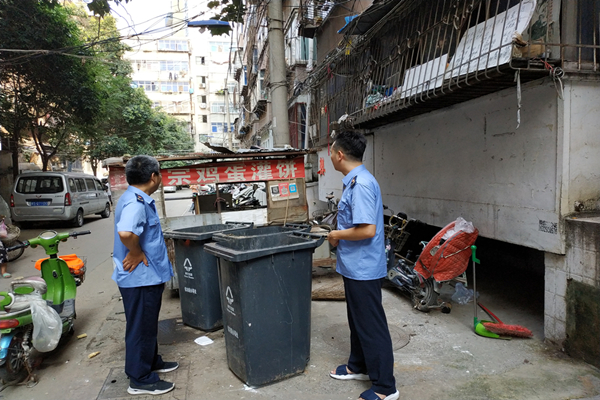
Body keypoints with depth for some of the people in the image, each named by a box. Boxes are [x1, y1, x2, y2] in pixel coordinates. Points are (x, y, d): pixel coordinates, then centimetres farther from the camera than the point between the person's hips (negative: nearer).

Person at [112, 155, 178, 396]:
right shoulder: (135, 201, -24)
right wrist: (137, 254, -25)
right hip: (140, 277, -10)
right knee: (141, 327, 4)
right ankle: (140, 379, 19)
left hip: (147, 276, 10)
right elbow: (126, 232, -42)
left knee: (148, 324, 23)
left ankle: (152, 362, 40)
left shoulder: (138, 199, 10)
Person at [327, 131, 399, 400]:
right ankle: (358, 367, 41)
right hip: (354, 266, 10)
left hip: (363, 268, -10)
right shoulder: (353, 181, 9)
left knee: (371, 325, 2)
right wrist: (339, 235, 9)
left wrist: (337, 235, -16)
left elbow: (367, 229, -29)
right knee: (357, 320, 23)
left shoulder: (361, 184, -23)